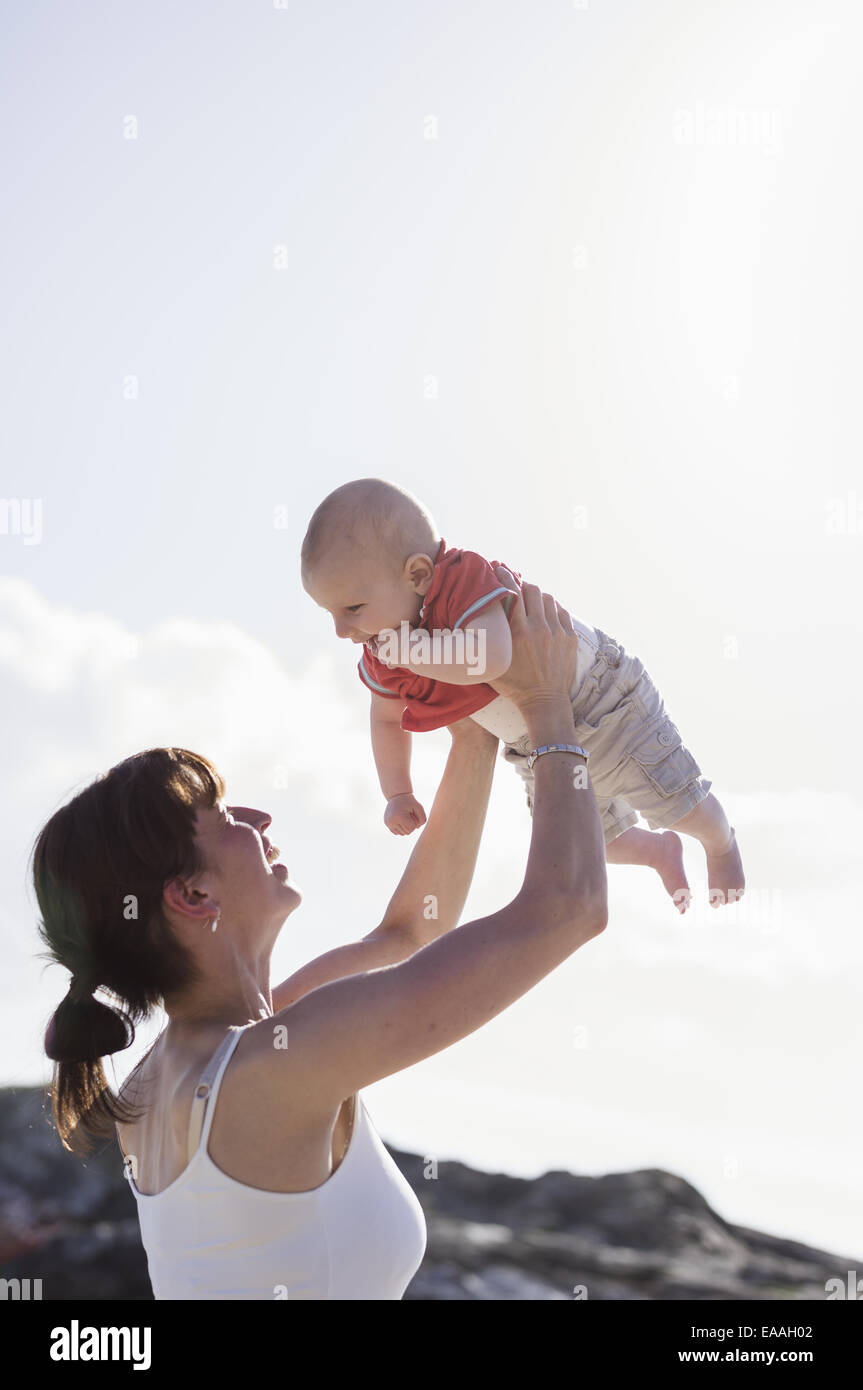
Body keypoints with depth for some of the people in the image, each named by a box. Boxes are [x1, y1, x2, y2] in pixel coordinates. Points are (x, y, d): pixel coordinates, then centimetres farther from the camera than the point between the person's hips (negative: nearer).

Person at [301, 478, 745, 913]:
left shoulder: (463, 579, -36)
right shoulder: (383, 656, -13)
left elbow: (490, 657, -53)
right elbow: (386, 717, 7)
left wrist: (409, 650, -43)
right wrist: (397, 793, 5)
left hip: (603, 703, -7)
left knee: (679, 804, 4)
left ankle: (721, 845, 38)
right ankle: (661, 851, 51)